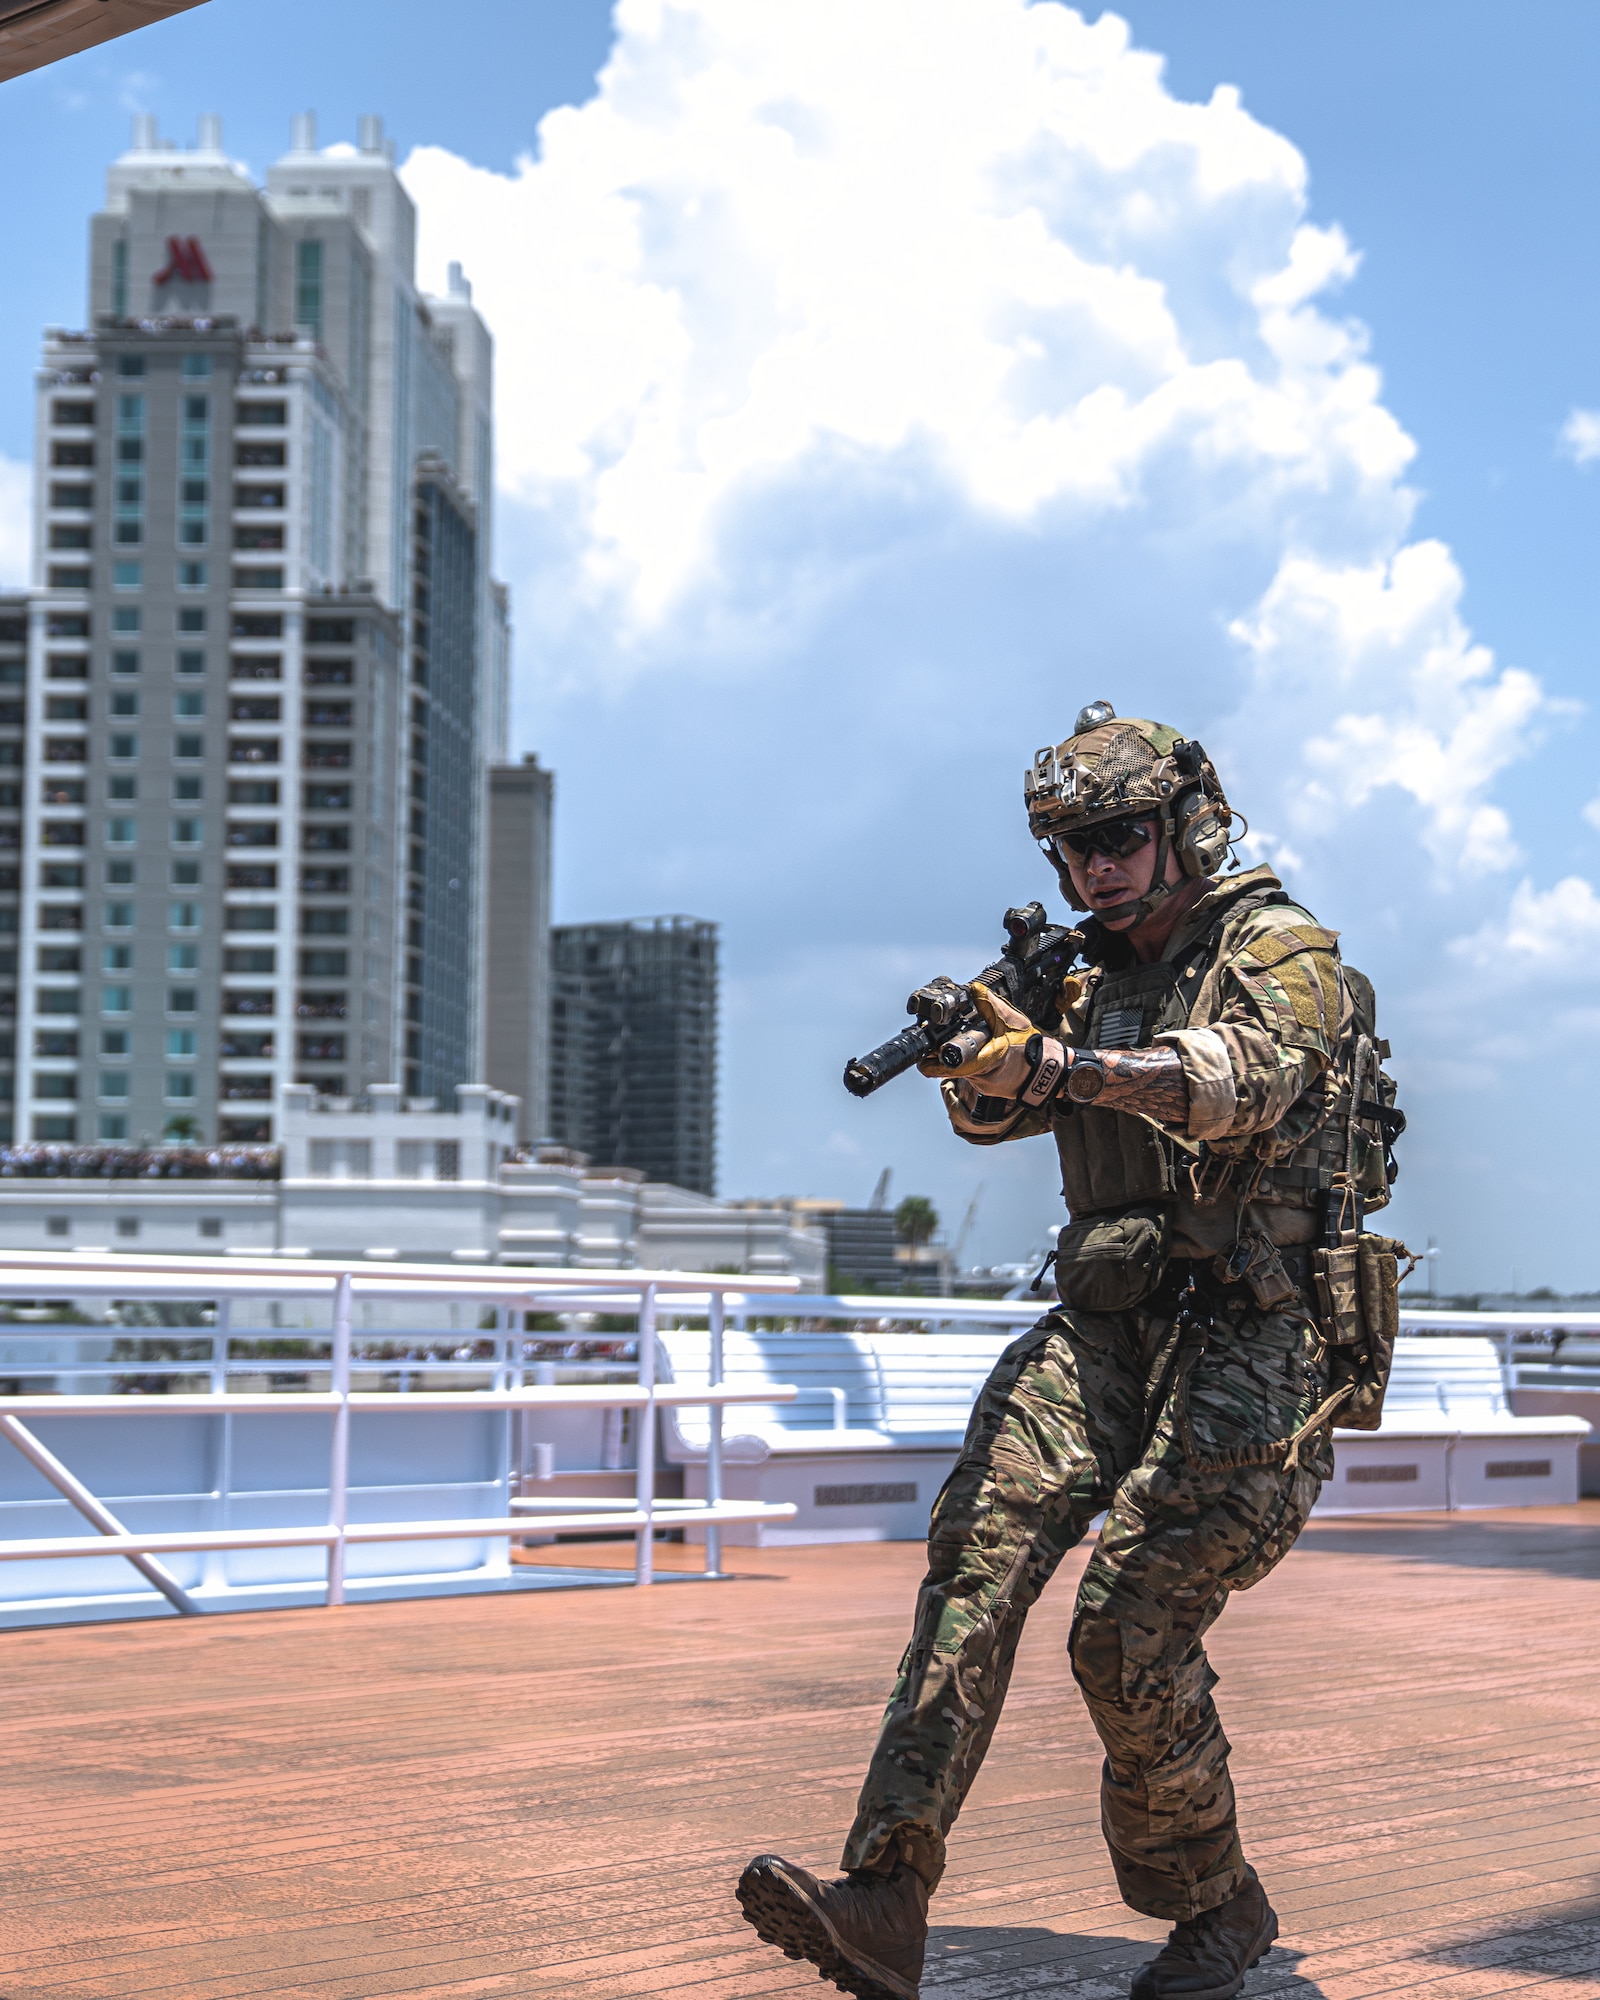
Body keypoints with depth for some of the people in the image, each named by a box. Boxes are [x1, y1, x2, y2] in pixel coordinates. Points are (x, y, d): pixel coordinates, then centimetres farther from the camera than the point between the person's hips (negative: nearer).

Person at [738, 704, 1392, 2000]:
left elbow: (1243, 1076, -25)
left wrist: (1057, 1064, -40)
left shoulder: (1280, 949, -3)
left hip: (1252, 1344, -6)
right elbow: (993, 1112, 8)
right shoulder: (1092, 979, 19)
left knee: (1131, 1635, -13)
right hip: (1107, 1328, 6)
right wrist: (976, 1049, -16)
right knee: (981, 1547, -17)